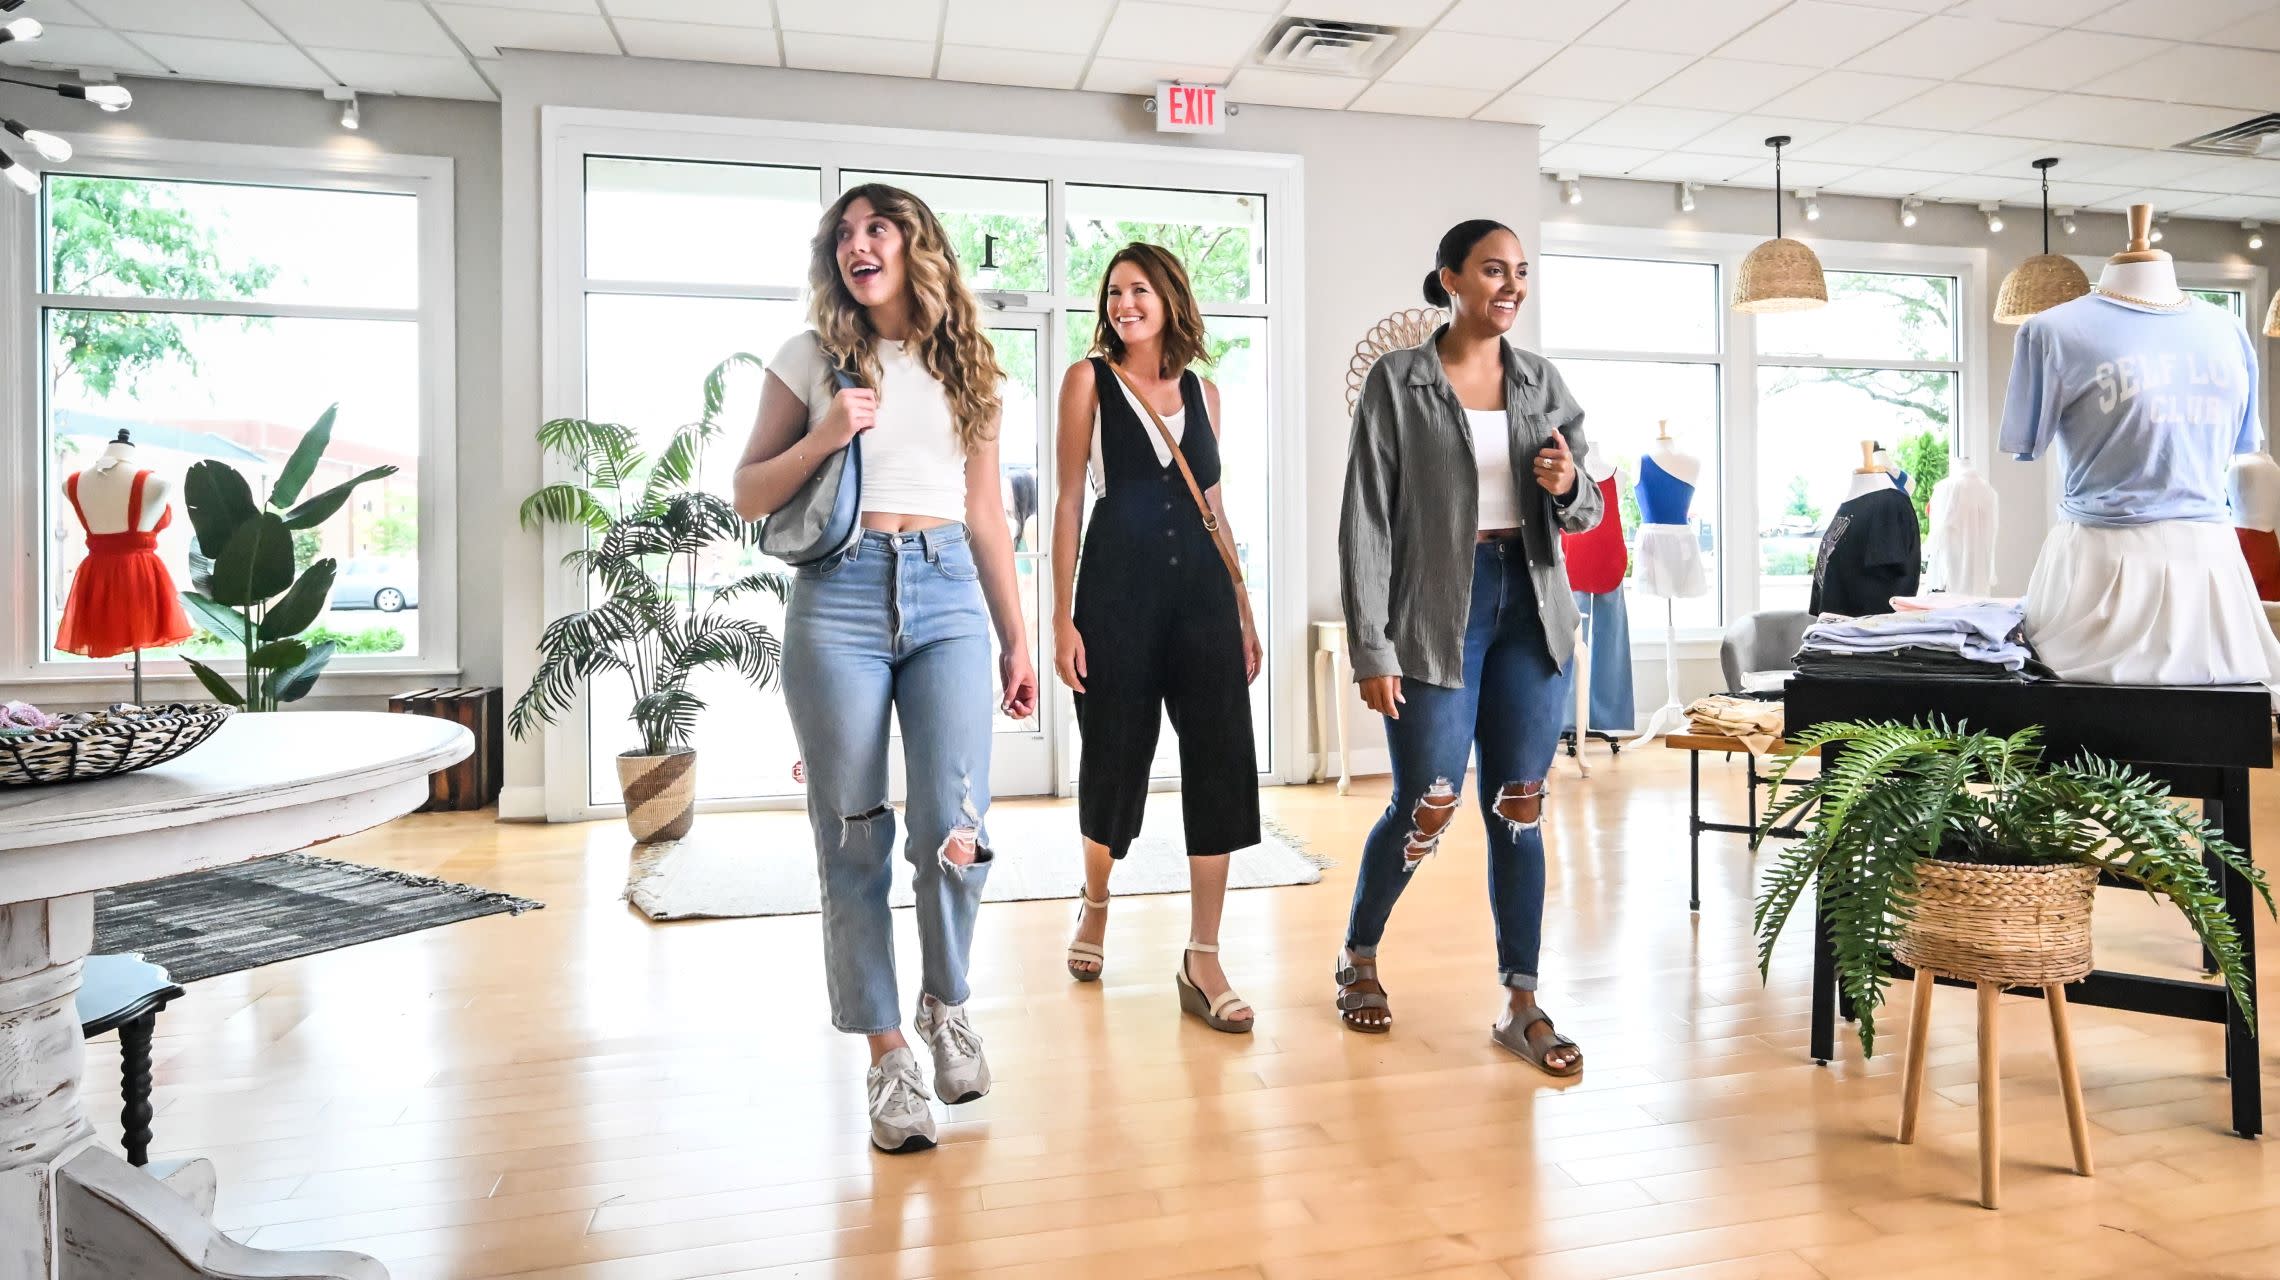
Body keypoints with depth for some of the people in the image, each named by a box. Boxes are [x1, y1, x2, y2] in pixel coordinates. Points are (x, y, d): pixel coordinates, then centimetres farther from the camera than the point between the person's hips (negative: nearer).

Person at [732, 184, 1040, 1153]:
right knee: (855, 841, 1)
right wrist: (823, 437, -8)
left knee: (954, 829, -12)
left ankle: (946, 1003, 16)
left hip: (946, 598, 1)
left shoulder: (965, 367, 15)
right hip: (838, 598, -1)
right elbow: (748, 496, 10)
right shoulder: (812, 357, 11)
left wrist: (1017, 639, 13)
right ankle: (887, 1054, 15)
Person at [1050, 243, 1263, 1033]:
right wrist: (1063, 616, -6)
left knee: (1220, 760, -4)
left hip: (1202, 589, 3)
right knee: (1116, 755, 7)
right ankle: (1095, 906, 36)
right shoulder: (1089, 380, 3)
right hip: (1118, 588, -3)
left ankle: (1202, 961, 4)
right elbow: (1071, 501, -1)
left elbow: (1214, 505, 15)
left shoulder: (1202, 390, 12)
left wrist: (1244, 611, 13)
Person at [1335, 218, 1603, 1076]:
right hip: (1438, 611, -4)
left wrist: (1568, 487, -11)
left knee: (1518, 809, 6)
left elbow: (1583, 514, 14)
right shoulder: (1398, 382, -3)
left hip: (1530, 606, 4)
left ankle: (1522, 1004, 16)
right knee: (1428, 808, 1)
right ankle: (1358, 958, 27)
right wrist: (1373, 648, -13)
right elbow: (1366, 521, -8)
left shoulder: (1541, 381, 10)